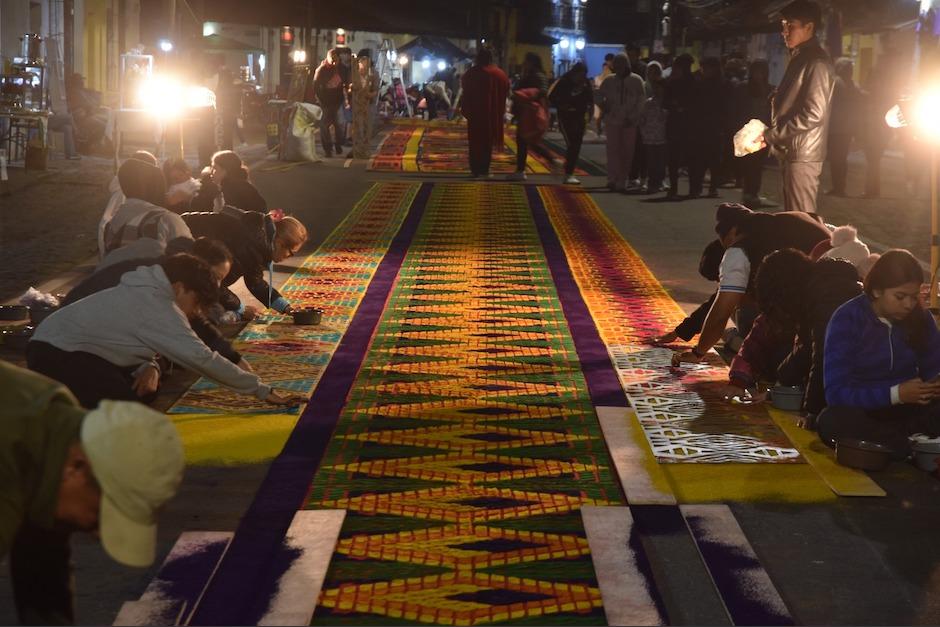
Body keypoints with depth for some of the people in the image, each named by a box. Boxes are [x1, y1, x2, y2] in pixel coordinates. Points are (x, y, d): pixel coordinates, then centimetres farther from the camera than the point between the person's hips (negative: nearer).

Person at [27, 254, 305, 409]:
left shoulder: (145, 293, 11)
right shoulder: (158, 308, -19)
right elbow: (203, 359, -22)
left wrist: (149, 367, -9)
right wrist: (263, 390, -17)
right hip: (57, 354, -10)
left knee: (146, 388, 7)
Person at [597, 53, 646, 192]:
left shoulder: (636, 80, 3)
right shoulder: (609, 80, 8)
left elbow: (641, 101, 0)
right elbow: (600, 96, 16)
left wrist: (632, 117, -9)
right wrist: (603, 104, -5)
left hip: (630, 122, 0)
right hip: (612, 120, 1)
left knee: (627, 152, 0)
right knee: (613, 150, -8)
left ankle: (621, 182, 5)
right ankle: (612, 179, -11)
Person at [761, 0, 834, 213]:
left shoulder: (816, 62, -13)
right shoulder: (799, 58, 18)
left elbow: (813, 115, -19)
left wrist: (770, 135, -15)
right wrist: (771, 134, 9)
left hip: (803, 153, -10)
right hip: (790, 150, 10)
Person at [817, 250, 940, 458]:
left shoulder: (921, 318, 2)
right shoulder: (847, 319, -10)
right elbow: (835, 392, -16)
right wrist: (895, 394, -27)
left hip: (909, 411, 3)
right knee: (830, 421, -39)